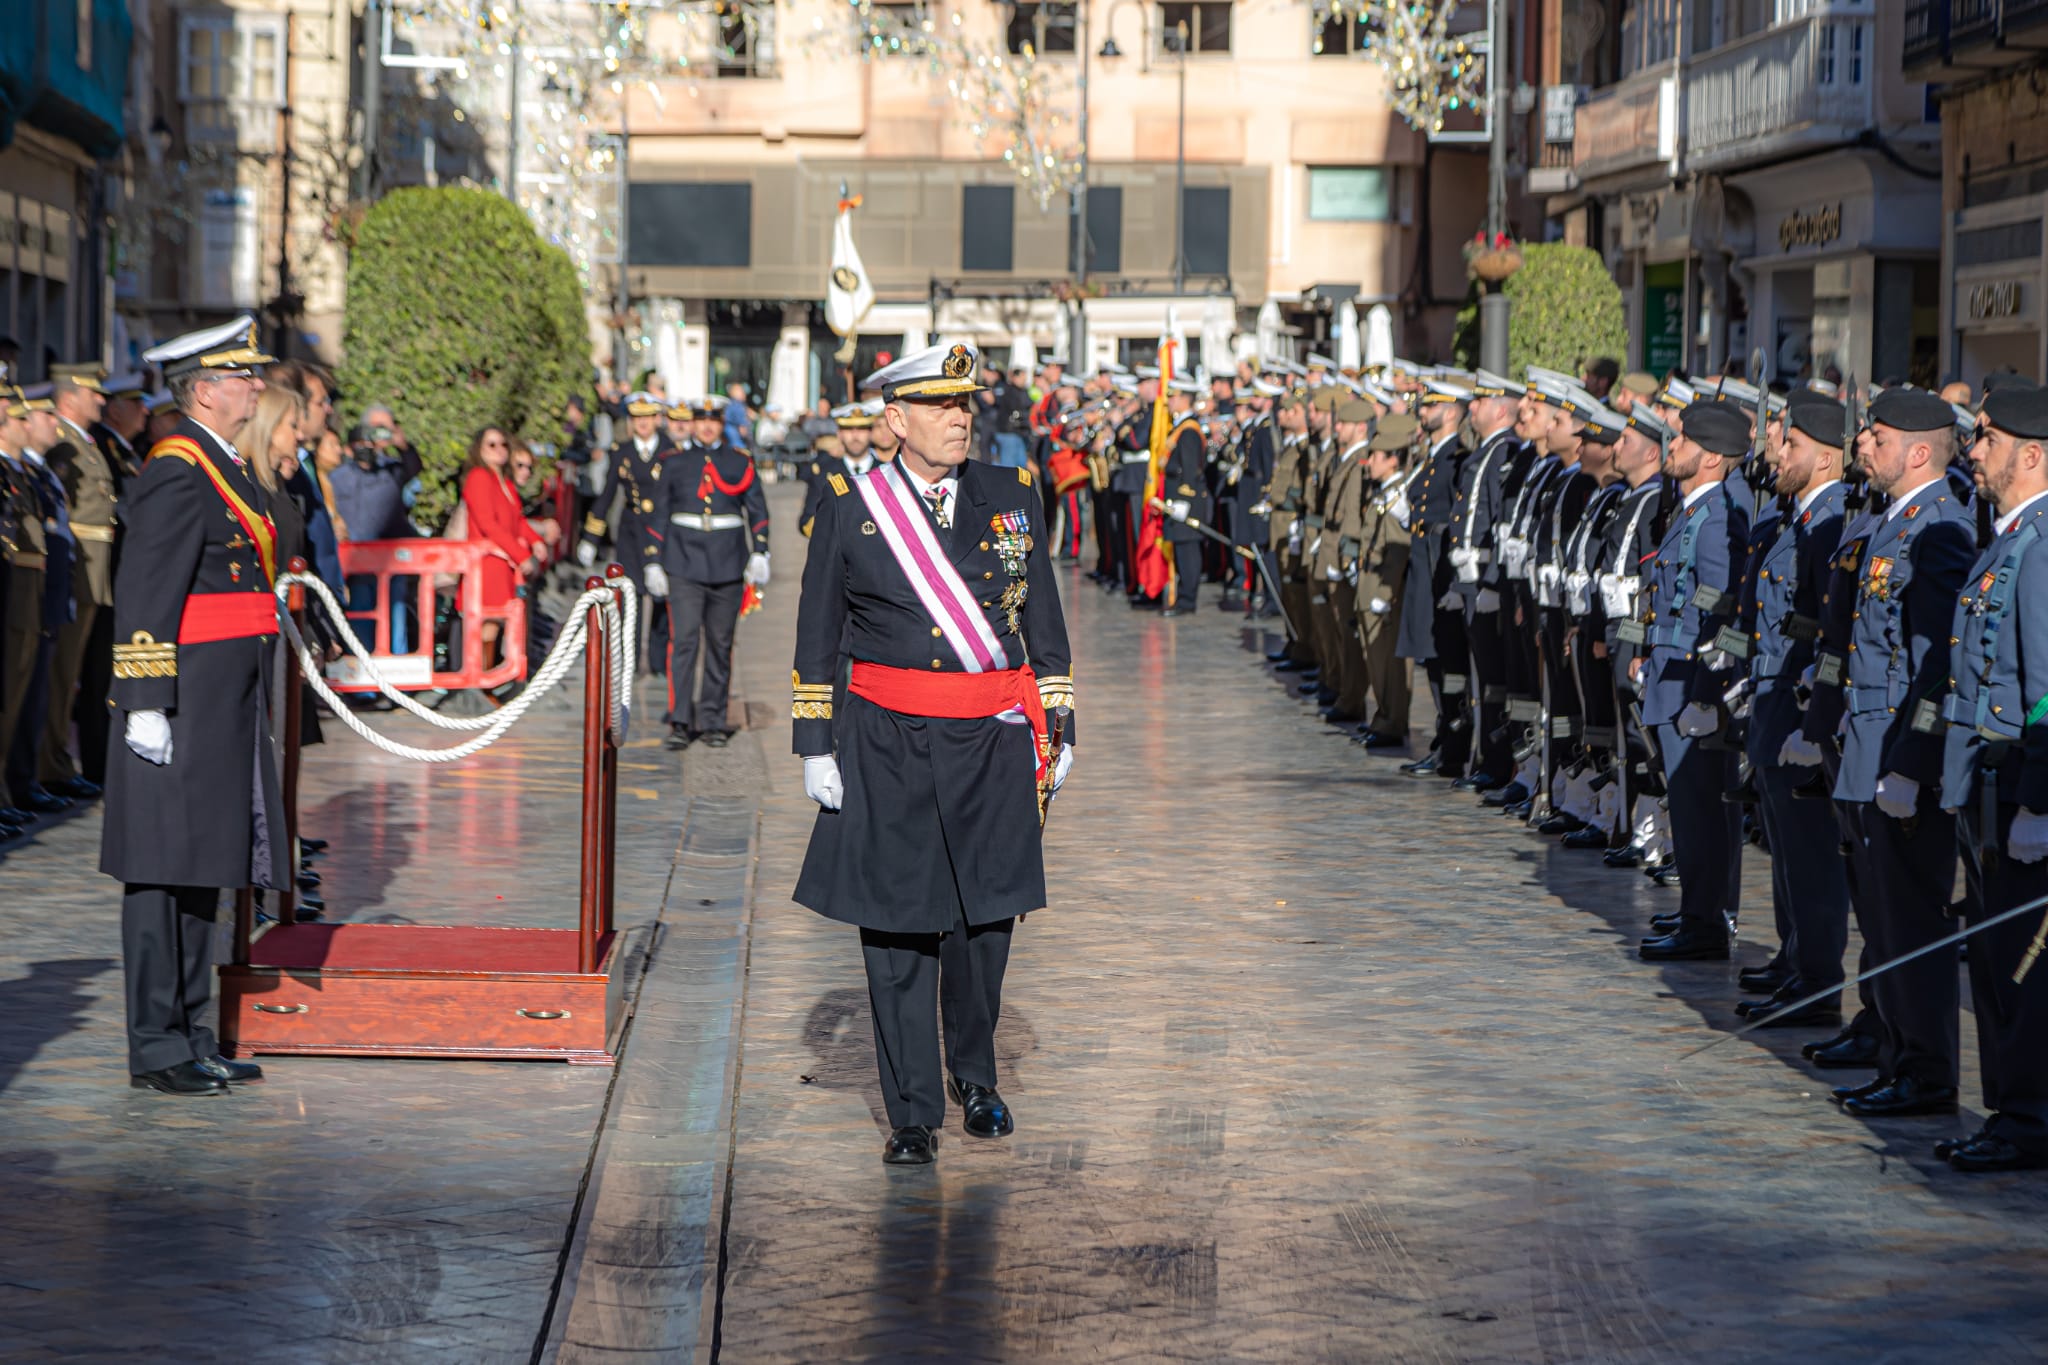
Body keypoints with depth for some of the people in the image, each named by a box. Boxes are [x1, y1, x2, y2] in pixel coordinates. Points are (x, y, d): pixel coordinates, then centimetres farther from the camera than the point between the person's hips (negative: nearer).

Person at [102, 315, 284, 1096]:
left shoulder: (223, 466, 16)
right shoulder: (177, 474, -14)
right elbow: (144, 597, -19)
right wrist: (146, 704, -23)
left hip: (229, 710, 10)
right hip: (184, 710, -10)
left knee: (204, 872, 13)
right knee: (166, 874, -4)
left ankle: (190, 1035, 20)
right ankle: (156, 1047, -1)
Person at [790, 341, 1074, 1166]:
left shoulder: (1013, 497, 7)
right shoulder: (850, 508, 0)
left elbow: (1044, 622, 11)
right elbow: (818, 639, 4)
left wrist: (1057, 726, 7)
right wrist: (815, 747, 0)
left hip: (992, 747, 2)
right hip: (888, 747, -2)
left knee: (985, 917, 7)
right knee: (897, 927, 1)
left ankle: (973, 1075, 30)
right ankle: (912, 1113, 9)